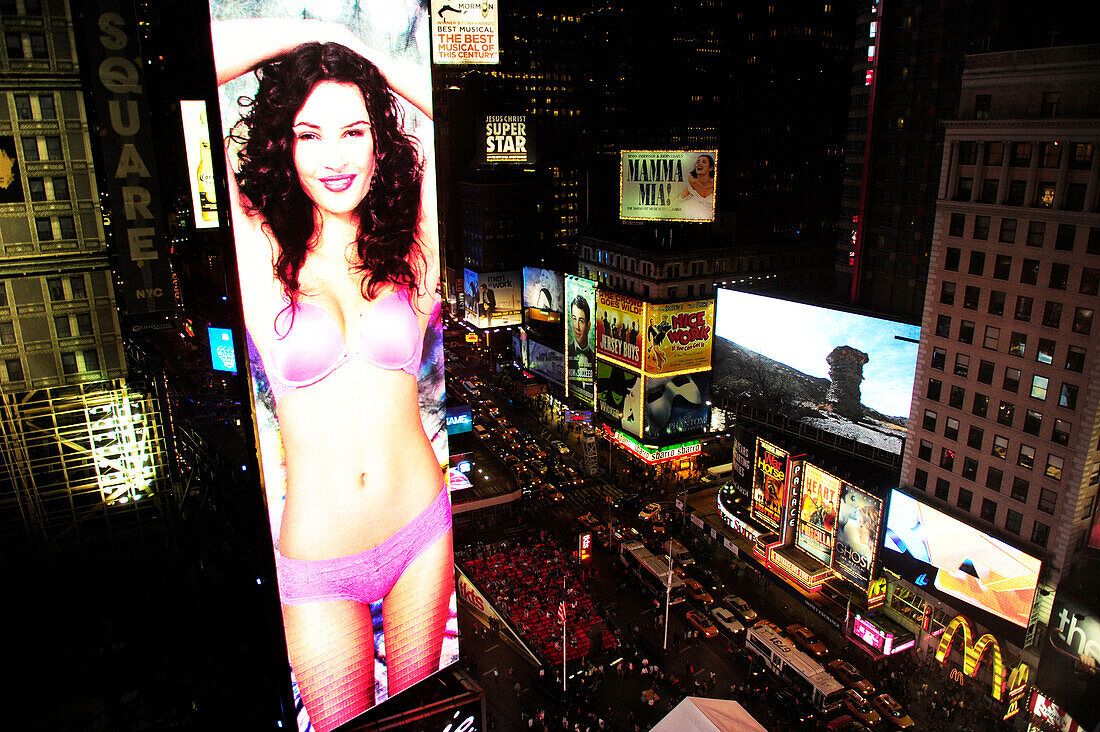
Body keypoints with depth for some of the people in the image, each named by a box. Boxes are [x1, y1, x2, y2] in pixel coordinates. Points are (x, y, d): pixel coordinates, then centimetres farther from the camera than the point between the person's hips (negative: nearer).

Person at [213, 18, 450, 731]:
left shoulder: (408, 244, -2)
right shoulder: (262, 251, -7)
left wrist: (358, 50, 0)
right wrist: (312, 32, -5)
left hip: (421, 530, 2)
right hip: (317, 562, -1)